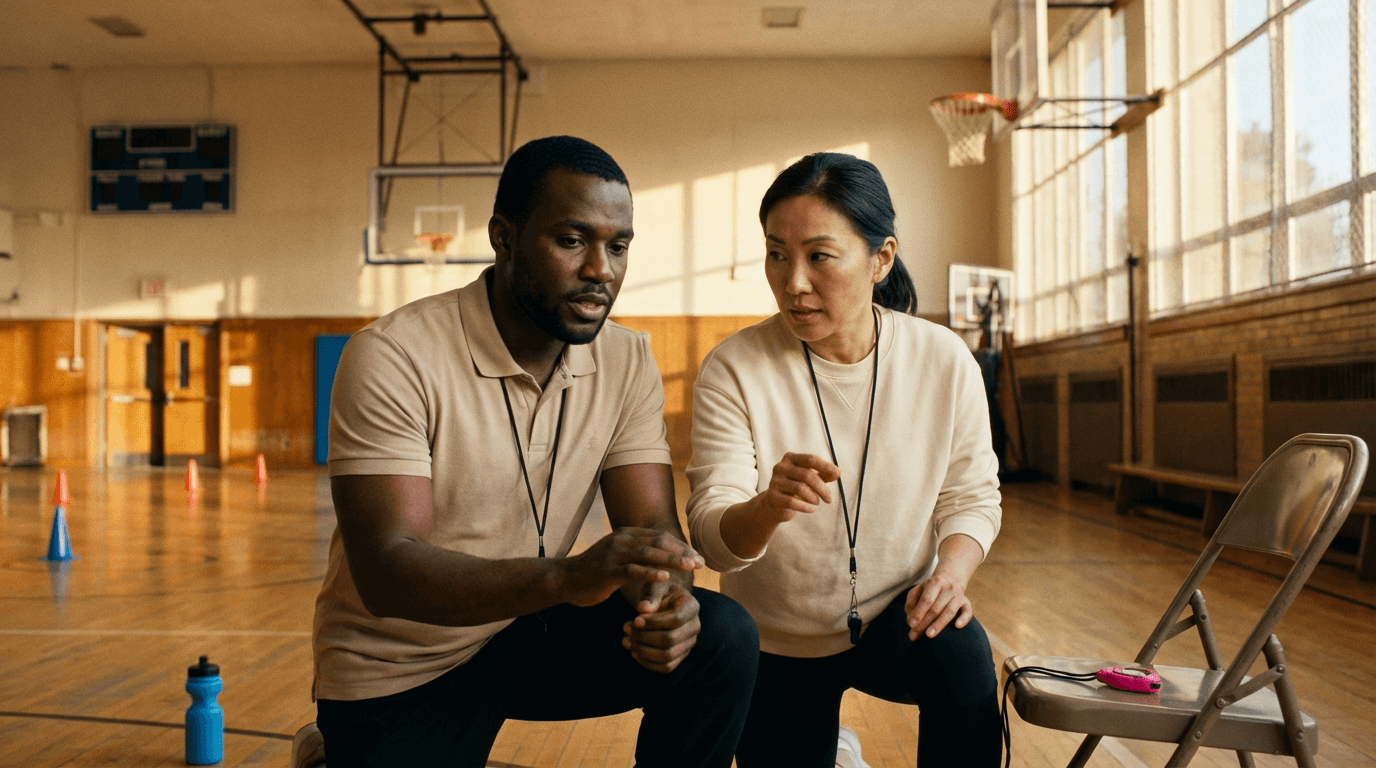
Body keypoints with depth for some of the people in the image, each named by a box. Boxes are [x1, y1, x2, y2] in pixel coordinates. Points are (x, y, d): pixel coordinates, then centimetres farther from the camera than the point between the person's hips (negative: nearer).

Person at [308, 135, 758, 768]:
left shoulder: (628, 363, -6)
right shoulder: (391, 359, -21)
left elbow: (654, 528, -10)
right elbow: (384, 573, -28)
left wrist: (665, 596, -34)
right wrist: (566, 577, -44)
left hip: (530, 632, 3)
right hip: (397, 673, -3)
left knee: (723, 636, -16)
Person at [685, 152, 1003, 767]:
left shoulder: (945, 360, -13)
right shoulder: (733, 370, -18)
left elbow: (972, 497, -2)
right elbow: (713, 539, -22)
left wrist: (951, 571, -23)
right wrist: (769, 507, -45)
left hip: (899, 621, 0)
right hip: (777, 646, 1)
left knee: (960, 651, -30)